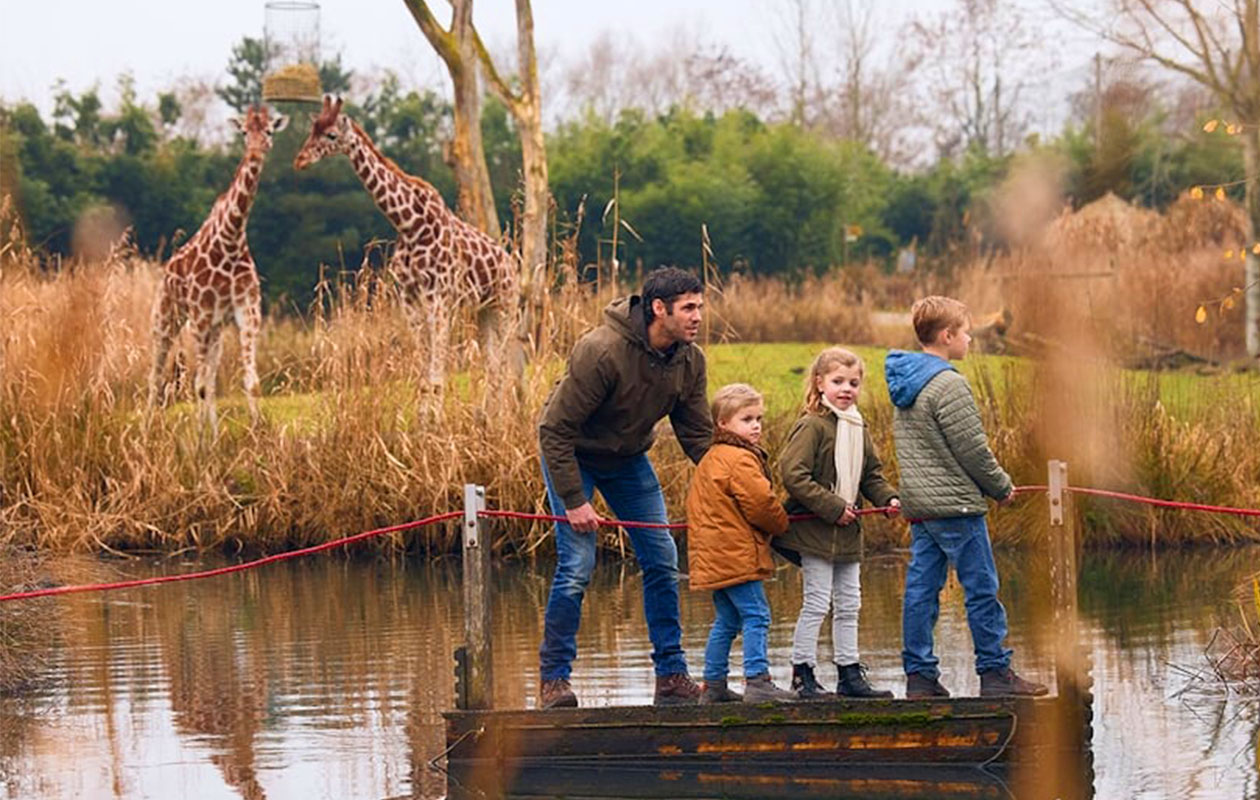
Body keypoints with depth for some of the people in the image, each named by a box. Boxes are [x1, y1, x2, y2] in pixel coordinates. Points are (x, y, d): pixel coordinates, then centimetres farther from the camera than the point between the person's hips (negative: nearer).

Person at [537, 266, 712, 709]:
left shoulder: (690, 360, -13)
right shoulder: (601, 352, -33)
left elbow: (697, 435, -1)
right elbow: (555, 429, -28)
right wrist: (573, 501, -28)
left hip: (628, 458, 6)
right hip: (573, 455, -6)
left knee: (662, 560, 1)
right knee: (577, 564, -14)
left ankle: (671, 676, 9)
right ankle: (554, 678, -2)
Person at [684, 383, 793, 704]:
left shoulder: (711, 459, 19)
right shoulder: (740, 460, -14)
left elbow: (697, 503, 27)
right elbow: (760, 503, -17)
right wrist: (781, 524, 3)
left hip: (715, 556, 10)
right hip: (737, 554, -10)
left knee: (726, 621, 15)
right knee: (755, 616, -10)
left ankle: (713, 684, 17)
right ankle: (757, 681, -15)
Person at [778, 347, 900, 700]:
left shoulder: (858, 429, 13)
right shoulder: (812, 426, -13)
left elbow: (872, 474, 21)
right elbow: (793, 474, -21)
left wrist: (888, 498, 0)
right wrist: (832, 507, -21)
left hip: (848, 533, 8)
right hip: (814, 532, -8)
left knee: (848, 606, 12)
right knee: (816, 603, -6)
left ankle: (850, 674, 18)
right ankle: (803, 674, 1)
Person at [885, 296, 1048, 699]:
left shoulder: (904, 382, 12)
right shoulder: (949, 386, -16)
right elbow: (972, 450, -16)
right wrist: (1002, 487, 0)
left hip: (917, 504, 9)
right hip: (955, 504, -9)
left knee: (921, 589, 7)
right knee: (981, 588, -1)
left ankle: (919, 674, 8)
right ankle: (995, 672, 2)